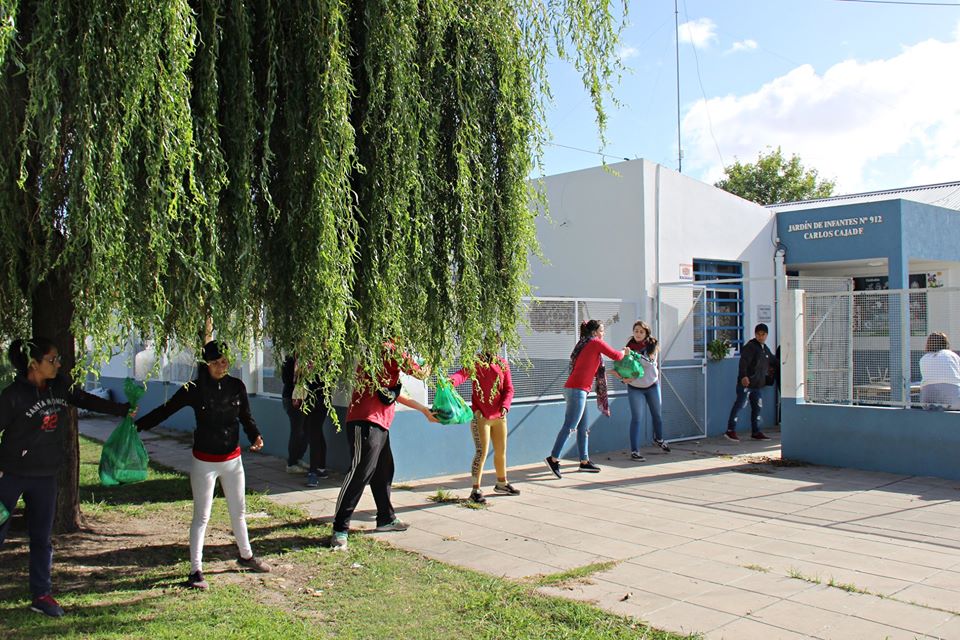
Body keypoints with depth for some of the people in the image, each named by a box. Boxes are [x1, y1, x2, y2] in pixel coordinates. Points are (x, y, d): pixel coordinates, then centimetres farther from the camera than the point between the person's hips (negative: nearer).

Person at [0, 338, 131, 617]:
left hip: (45, 477, 5)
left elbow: (87, 400, 15)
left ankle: (42, 595, 21)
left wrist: (123, 409, 18)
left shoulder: (60, 386, 0)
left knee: (42, 539, 11)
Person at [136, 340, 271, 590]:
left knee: (239, 511, 18)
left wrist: (255, 435, -10)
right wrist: (136, 425, -16)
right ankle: (196, 571, 11)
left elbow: (246, 417, 7)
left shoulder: (236, 386, -2)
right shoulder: (194, 389, -12)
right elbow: (165, 410, -8)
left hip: (233, 459, 4)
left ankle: (246, 556, 36)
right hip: (205, 462, -4)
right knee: (202, 516, 1)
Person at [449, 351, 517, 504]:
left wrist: (505, 406, -11)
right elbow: (463, 373, -25)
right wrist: (452, 380, -48)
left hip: (499, 415, 5)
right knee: (482, 452, -10)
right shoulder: (475, 362, -6)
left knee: (501, 451, 17)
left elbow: (508, 388, 5)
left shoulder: (503, 364, 7)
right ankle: (476, 490, 0)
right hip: (480, 415, -5)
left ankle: (501, 483, 37)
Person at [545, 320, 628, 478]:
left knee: (583, 427, 12)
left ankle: (584, 461, 17)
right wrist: (624, 352, 19)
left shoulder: (584, 344, 23)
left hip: (574, 388, 9)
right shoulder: (596, 342, -2)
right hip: (578, 389, -9)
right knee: (570, 425, -12)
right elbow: (616, 356, -1)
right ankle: (553, 458, -15)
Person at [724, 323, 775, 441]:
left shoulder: (766, 349, 18)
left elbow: (773, 361, 35)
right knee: (740, 405, -11)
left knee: (757, 407, 12)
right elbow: (743, 362, -22)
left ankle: (756, 432, 21)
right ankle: (730, 430, -9)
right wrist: (744, 376, -33)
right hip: (746, 382, -9)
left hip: (757, 384, 9)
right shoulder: (750, 347, -10)